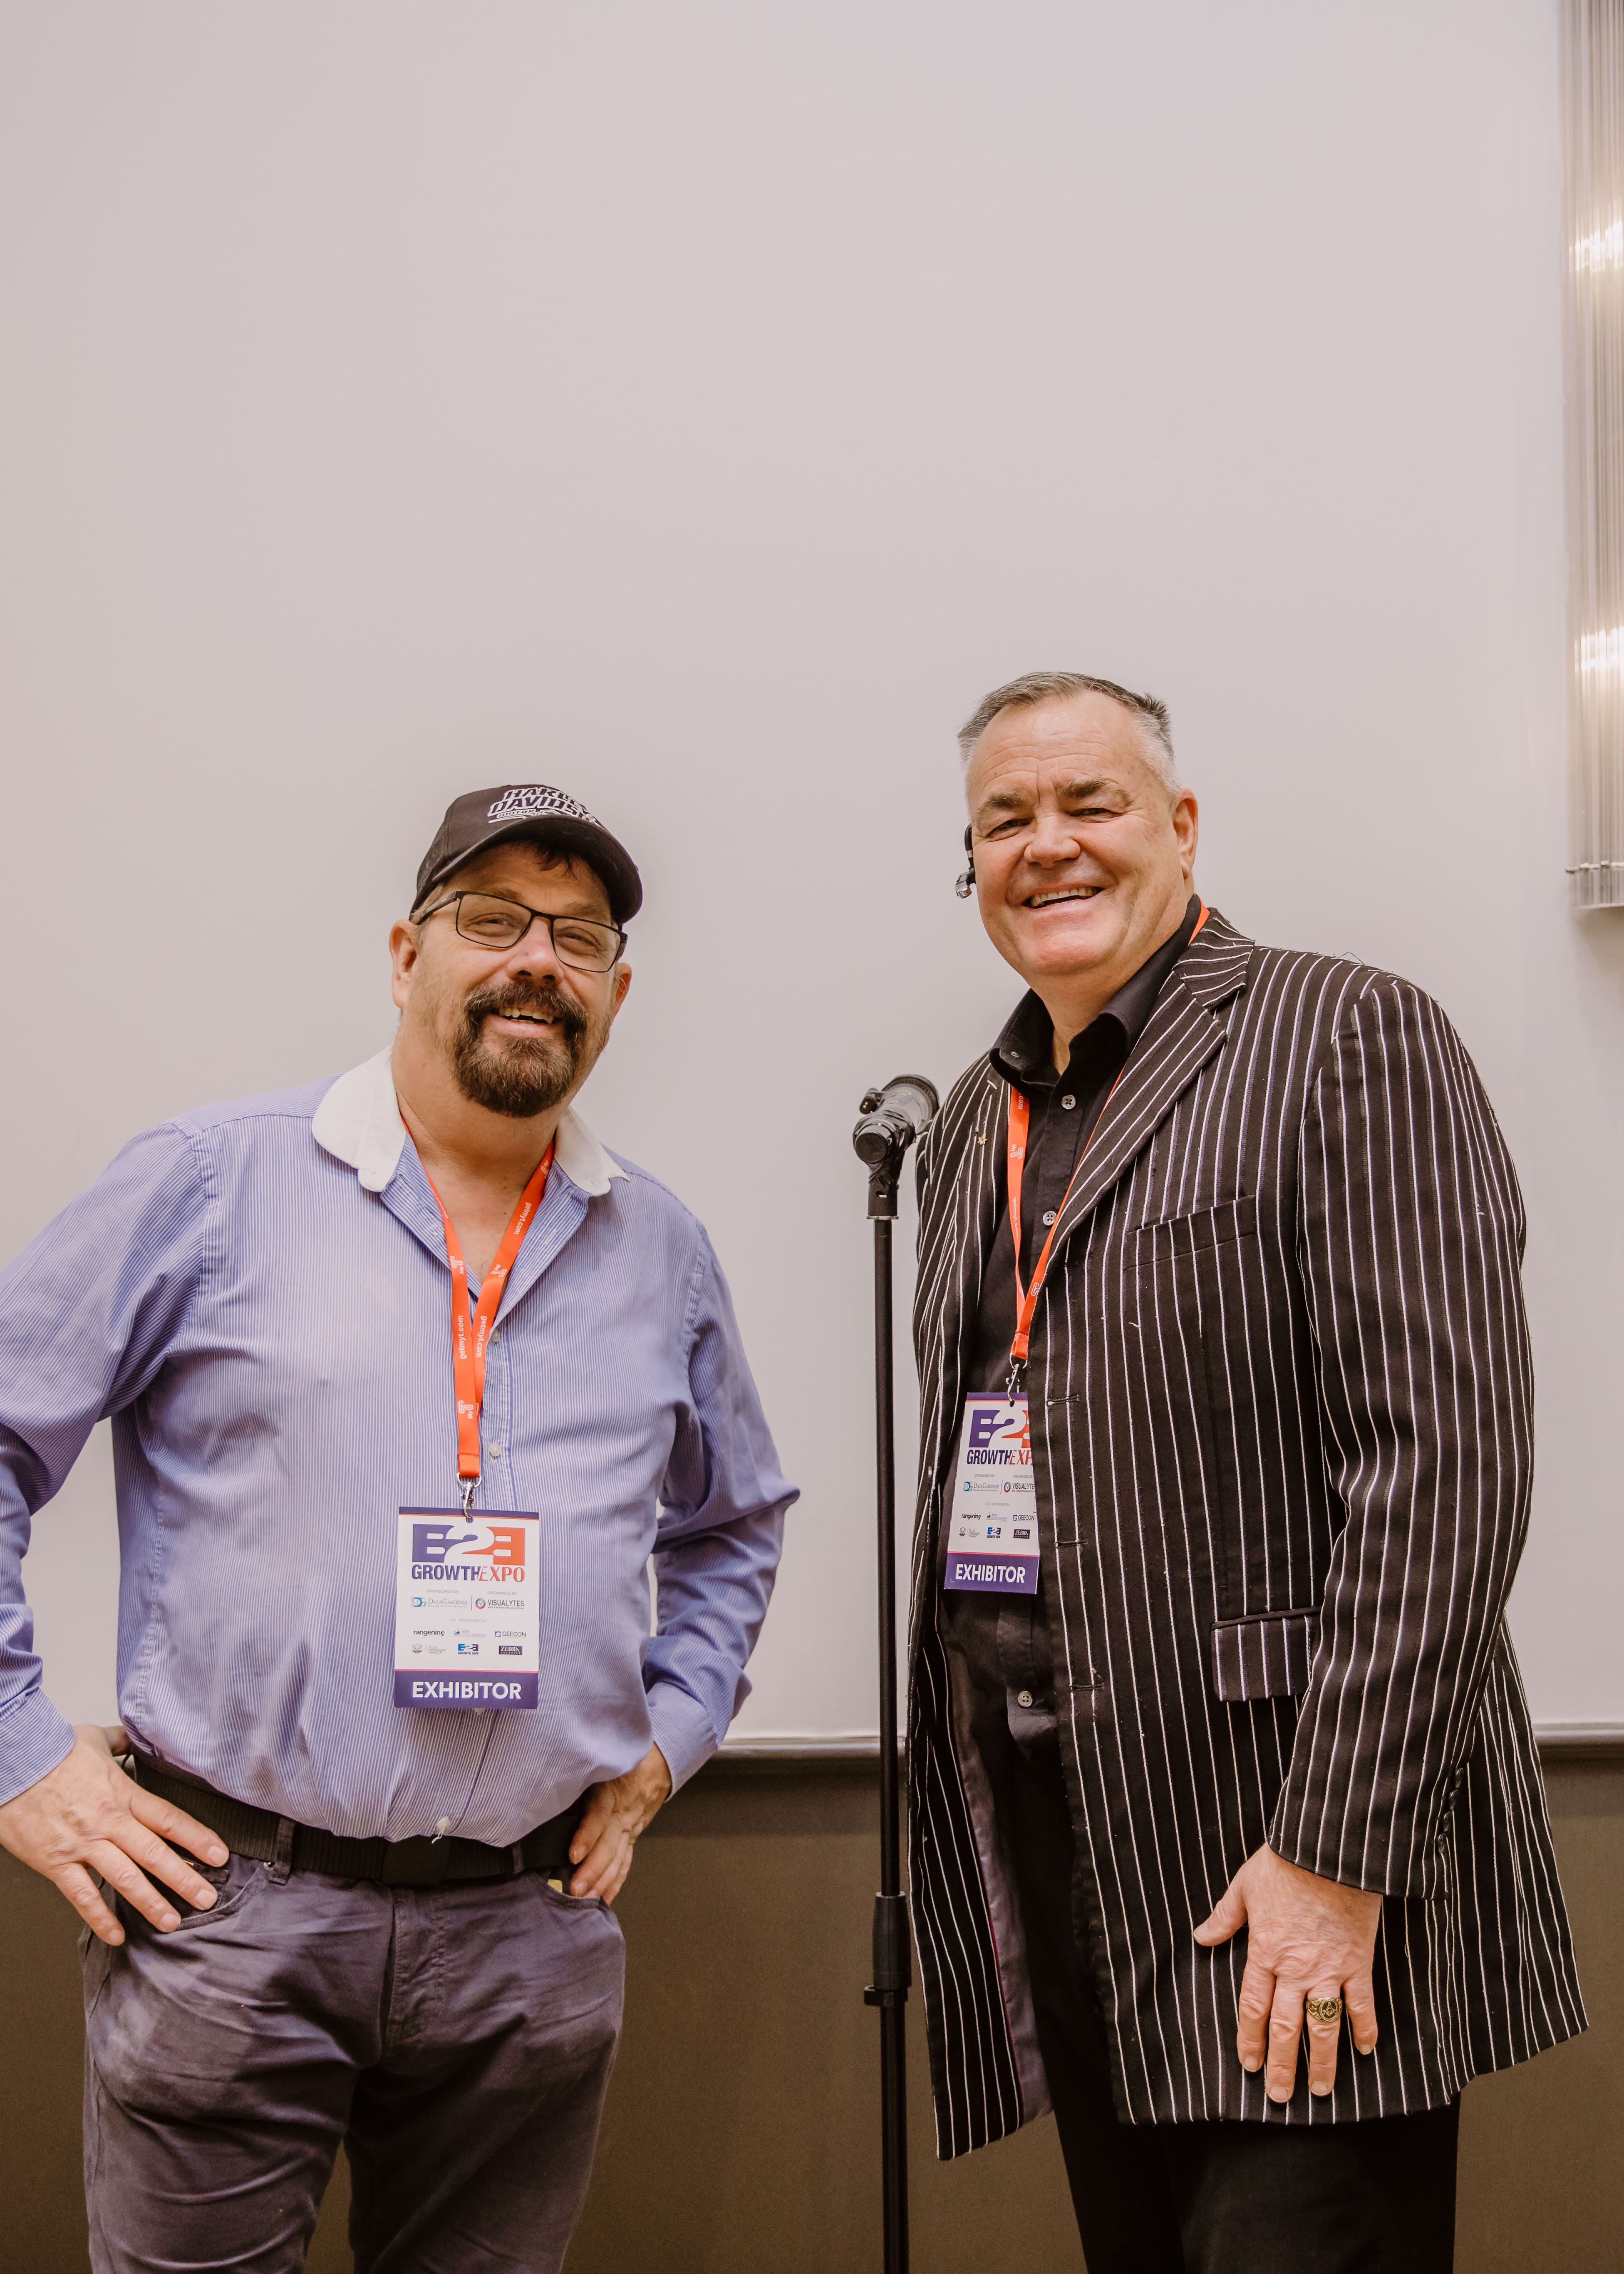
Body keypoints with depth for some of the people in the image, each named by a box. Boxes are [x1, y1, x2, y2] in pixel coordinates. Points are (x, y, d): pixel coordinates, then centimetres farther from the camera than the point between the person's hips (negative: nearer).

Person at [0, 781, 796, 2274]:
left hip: (533, 1936, 4)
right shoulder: (209, 1186, -3)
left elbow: (735, 1528, 23)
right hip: (228, 1913, -3)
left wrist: (666, 1737, 12)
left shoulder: (662, 1250, 10)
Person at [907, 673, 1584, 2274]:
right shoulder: (974, 1123, 15)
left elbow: (1439, 1468, -16)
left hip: (1293, 1879, -6)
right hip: (1058, 1866, 7)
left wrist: (1336, 1855, -19)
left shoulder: (1351, 1042, -8)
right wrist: (965, 1812, 12)